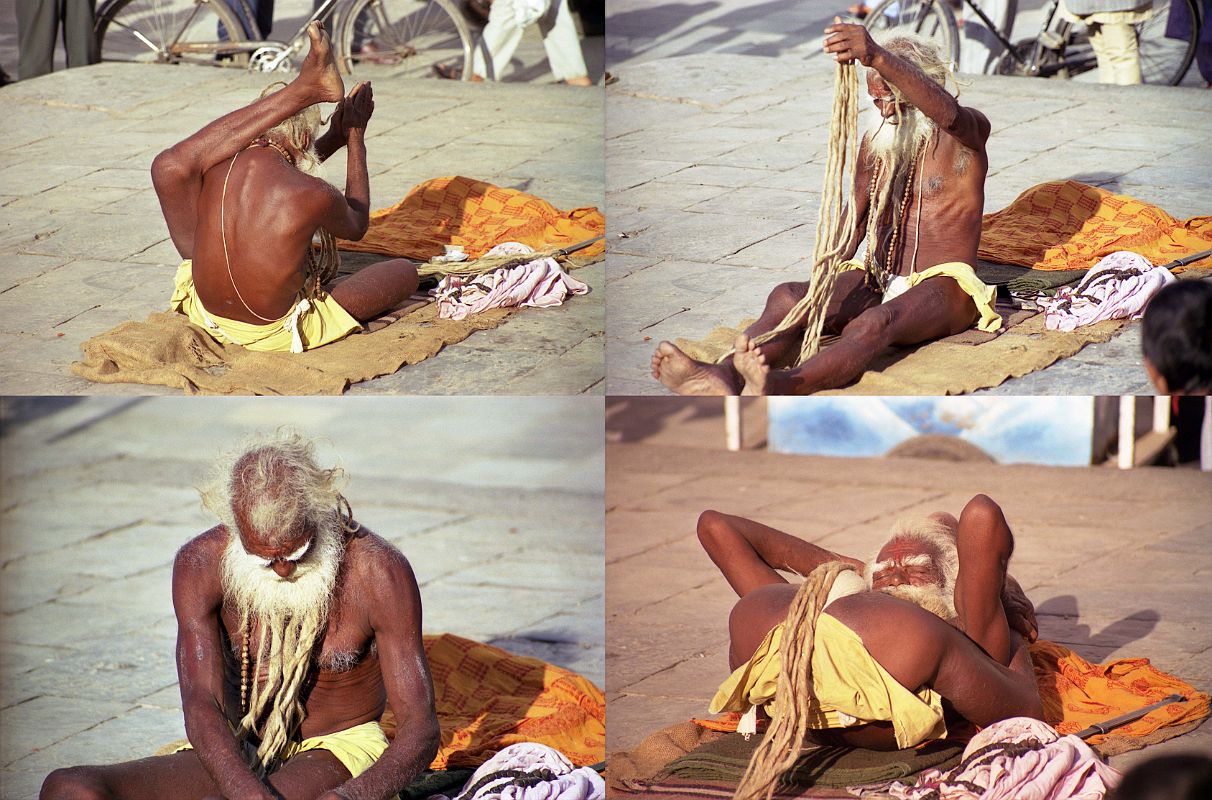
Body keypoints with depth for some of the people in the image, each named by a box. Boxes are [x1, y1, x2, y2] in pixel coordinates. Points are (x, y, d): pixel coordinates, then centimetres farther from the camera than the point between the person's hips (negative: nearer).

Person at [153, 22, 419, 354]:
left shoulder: (214, 168, -11)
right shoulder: (313, 196, -23)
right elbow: (357, 226, 4)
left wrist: (334, 138, 21)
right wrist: (355, 137, 13)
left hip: (206, 316, 4)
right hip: (277, 334, -4)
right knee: (405, 271, 11)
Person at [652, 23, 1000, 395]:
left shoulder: (967, 132, -5)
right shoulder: (875, 144, 17)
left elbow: (945, 110, -30)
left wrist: (877, 57, -47)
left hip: (943, 286, -6)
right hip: (878, 282, 6)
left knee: (873, 323, -41)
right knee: (787, 296, -25)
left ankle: (780, 388, -70)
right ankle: (725, 376, -56)